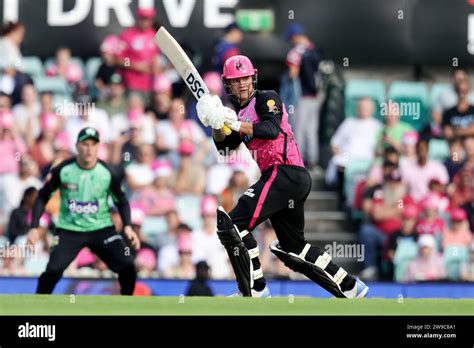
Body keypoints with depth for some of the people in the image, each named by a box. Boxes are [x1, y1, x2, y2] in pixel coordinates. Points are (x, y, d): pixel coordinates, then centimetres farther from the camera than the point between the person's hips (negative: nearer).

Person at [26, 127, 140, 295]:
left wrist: (127, 227, -10)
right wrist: (34, 228, -11)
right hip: (69, 230, -1)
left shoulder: (107, 173, -9)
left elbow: (121, 201, 5)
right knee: (52, 271, -19)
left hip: (102, 229, 1)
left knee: (127, 267, -12)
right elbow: (42, 197, -1)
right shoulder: (62, 171, -12)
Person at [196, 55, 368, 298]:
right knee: (293, 247, 19)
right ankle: (350, 287, 24)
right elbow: (224, 147, 13)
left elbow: (271, 129, -20)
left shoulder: (267, 98, -2)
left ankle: (254, 290, -15)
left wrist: (237, 125, -29)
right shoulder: (241, 113, 22)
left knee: (232, 223, -17)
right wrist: (217, 124, -4)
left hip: (285, 174, -10)